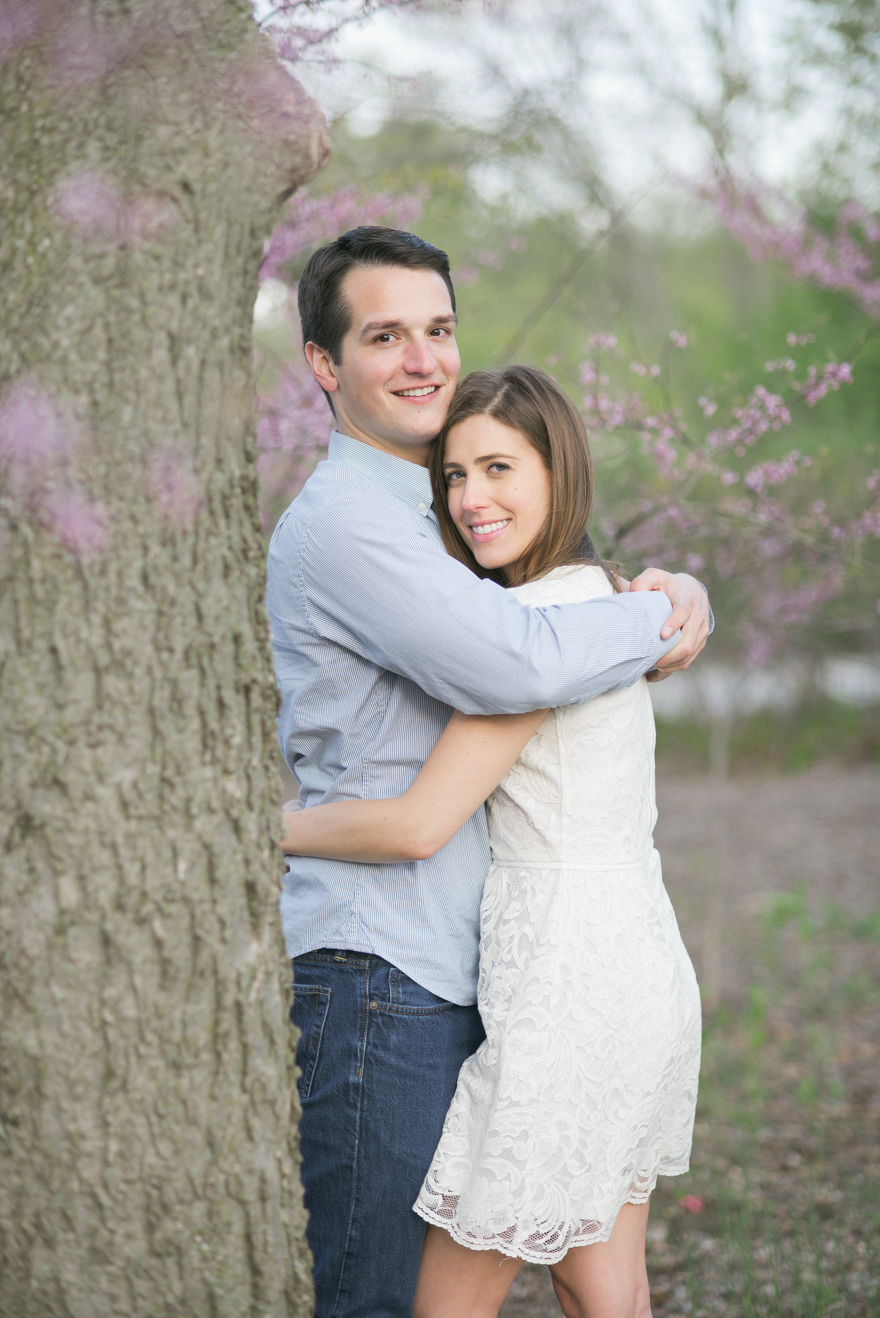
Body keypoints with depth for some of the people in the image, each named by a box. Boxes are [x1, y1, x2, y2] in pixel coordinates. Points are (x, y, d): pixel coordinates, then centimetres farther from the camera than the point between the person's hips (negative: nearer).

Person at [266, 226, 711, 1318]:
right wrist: (667, 613, -7)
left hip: (452, 970, 10)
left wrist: (659, 598, 6)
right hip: (377, 974, -10)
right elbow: (519, 665, -24)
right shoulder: (341, 521, -13)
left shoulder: (414, 518, 20)